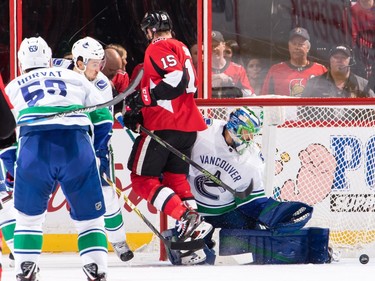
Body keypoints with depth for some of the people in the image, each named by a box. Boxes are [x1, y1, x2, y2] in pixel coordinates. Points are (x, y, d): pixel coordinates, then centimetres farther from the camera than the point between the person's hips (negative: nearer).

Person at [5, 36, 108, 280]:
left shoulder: (12, 88, 27)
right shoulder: (74, 78, 27)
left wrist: (9, 176, 34)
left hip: (34, 146, 0)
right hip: (77, 146, 0)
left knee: (28, 215, 17)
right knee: (89, 217, 13)